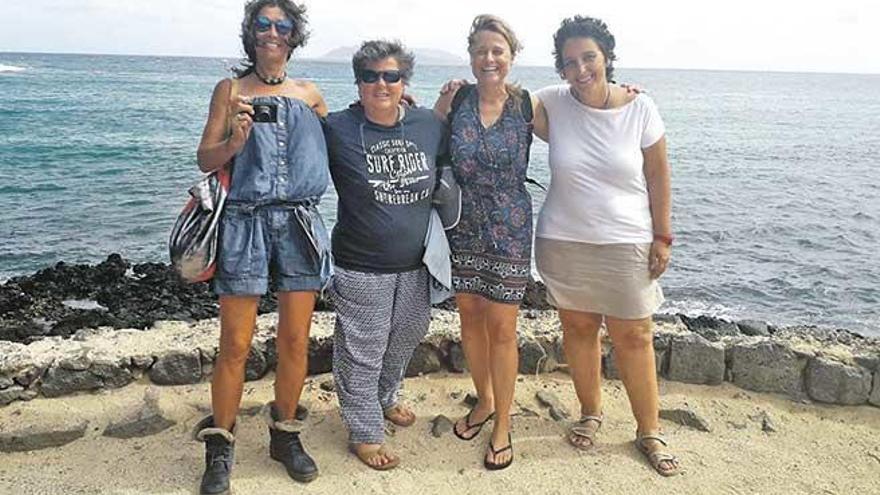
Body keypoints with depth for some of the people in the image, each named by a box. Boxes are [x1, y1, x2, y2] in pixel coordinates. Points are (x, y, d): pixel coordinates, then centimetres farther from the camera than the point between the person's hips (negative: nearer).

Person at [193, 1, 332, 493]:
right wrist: (235, 141, -15)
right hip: (245, 222, -2)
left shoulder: (309, 93, 14)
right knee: (235, 345, -1)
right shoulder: (231, 90, 8)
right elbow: (206, 159, 5)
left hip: (300, 222, 2)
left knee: (296, 341, 6)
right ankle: (220, 447, 16)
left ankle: (285, 434, 24)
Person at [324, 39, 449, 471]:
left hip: (416, 264, 5)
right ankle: (365, 433, 27)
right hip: (361, 268, -5)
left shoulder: (430, 125, -1)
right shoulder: (337, 129, -13)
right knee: (362, 352, 6)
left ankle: (384, 398, 51)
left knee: (405, 339, 24)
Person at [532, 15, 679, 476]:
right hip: (563, 242, 1)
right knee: (577, 327, 13)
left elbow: (658, 175, -2)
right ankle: (590, 412, 35)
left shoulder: (639, 107, -7)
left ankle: (649, 432, 23)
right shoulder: (553, 103, -5)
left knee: (633, 337, 6)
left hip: (625, 244, -1)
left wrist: (662, 237, -2)